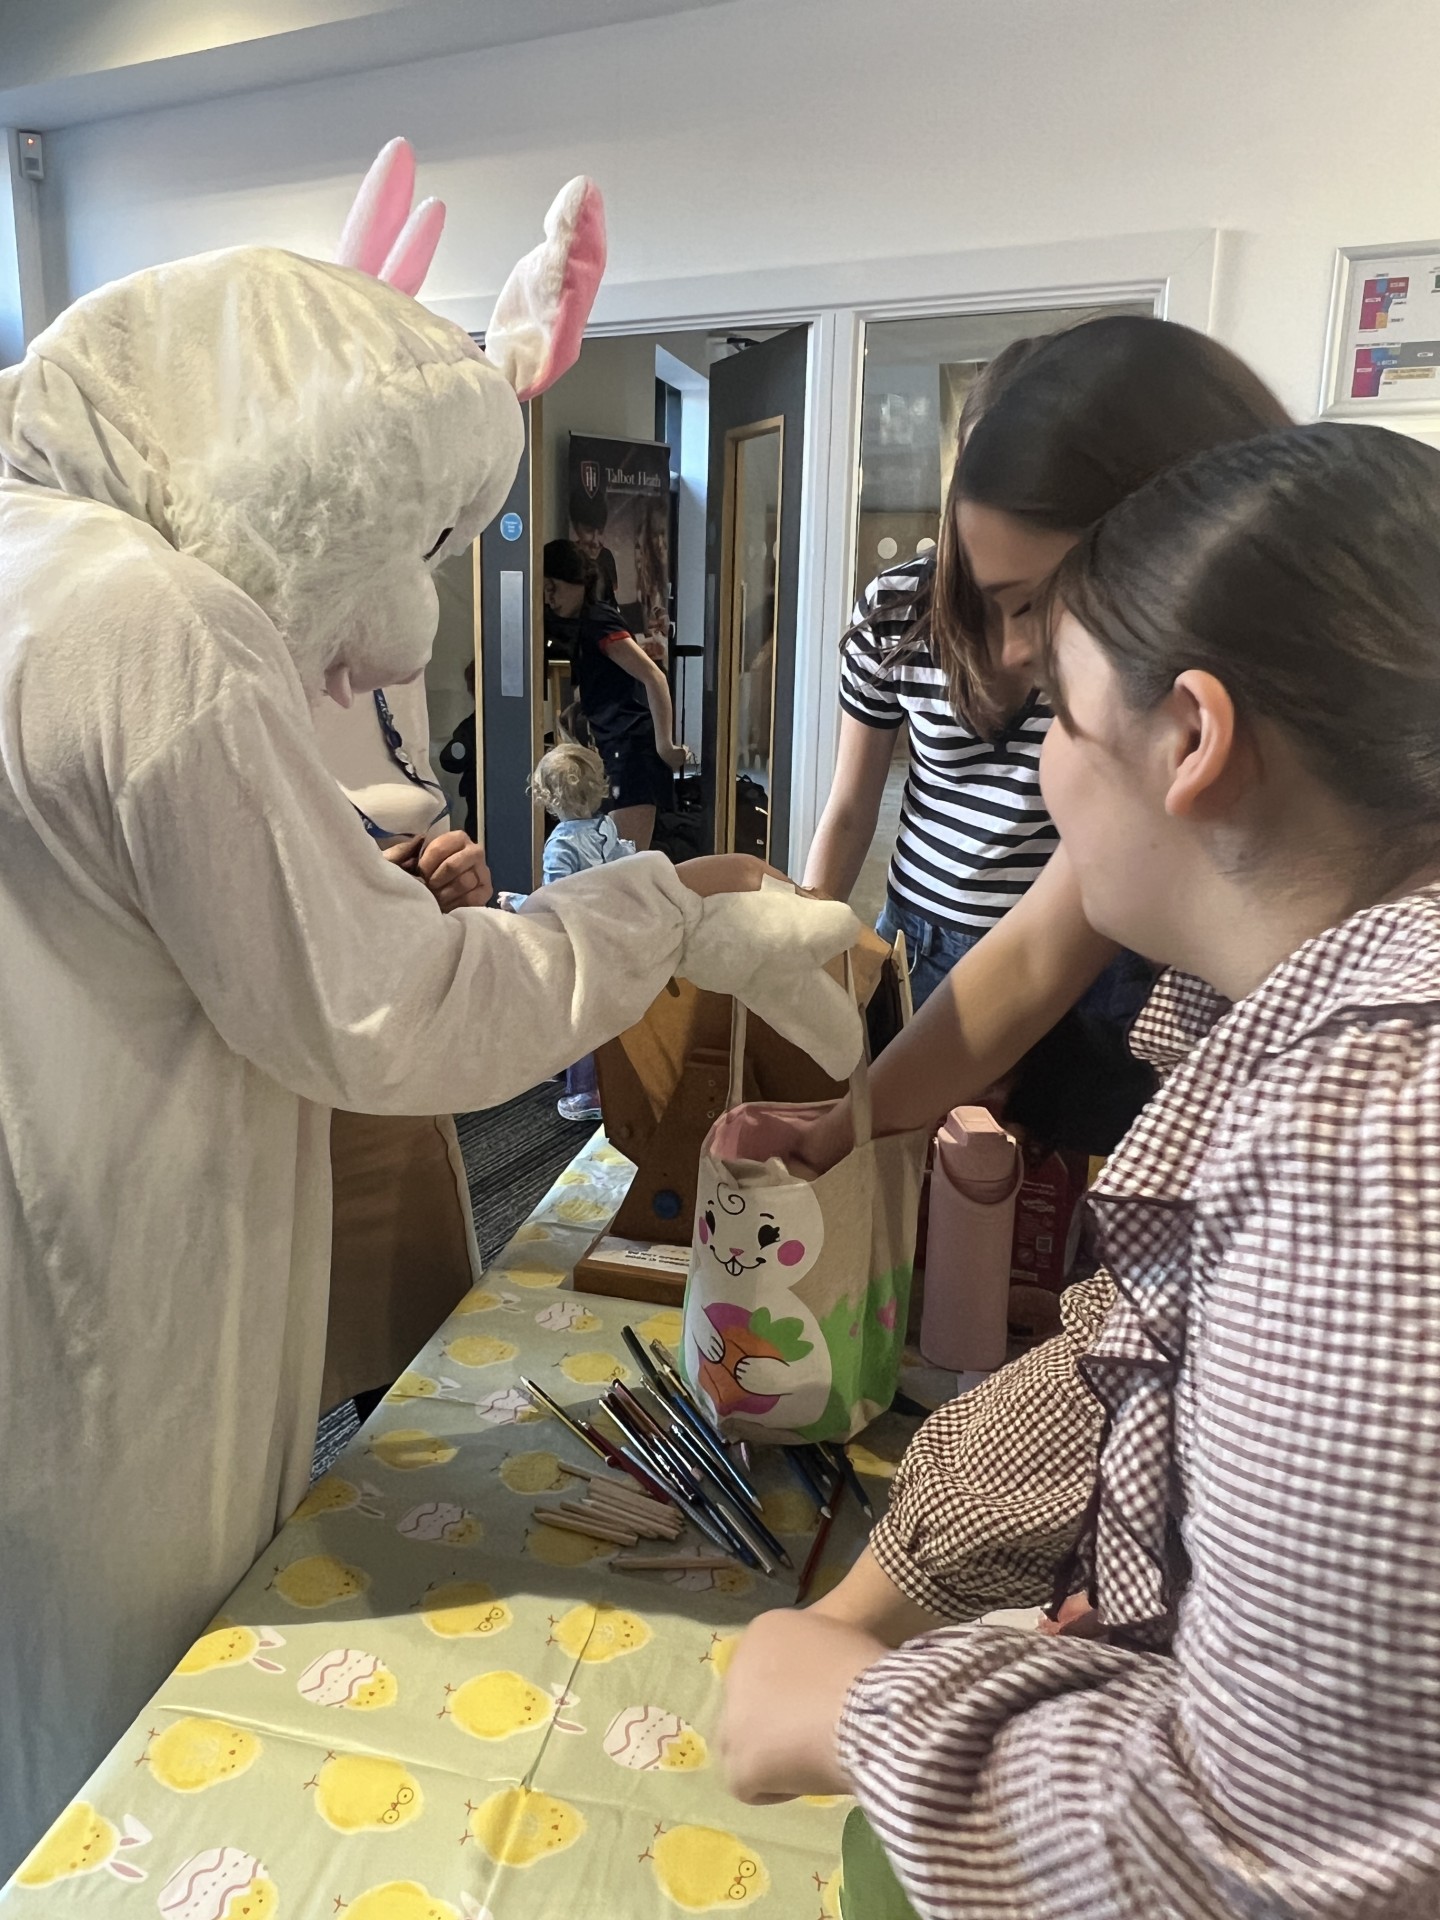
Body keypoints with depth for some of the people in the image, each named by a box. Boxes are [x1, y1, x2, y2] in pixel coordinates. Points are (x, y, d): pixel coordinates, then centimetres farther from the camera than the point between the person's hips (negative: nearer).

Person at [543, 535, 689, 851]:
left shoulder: (596, 621, -10)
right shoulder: (587, 623, 19)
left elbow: (654, 677, -20)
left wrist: (665, 746, -20)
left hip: (633, 748, -10)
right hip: (619, 748, 10)